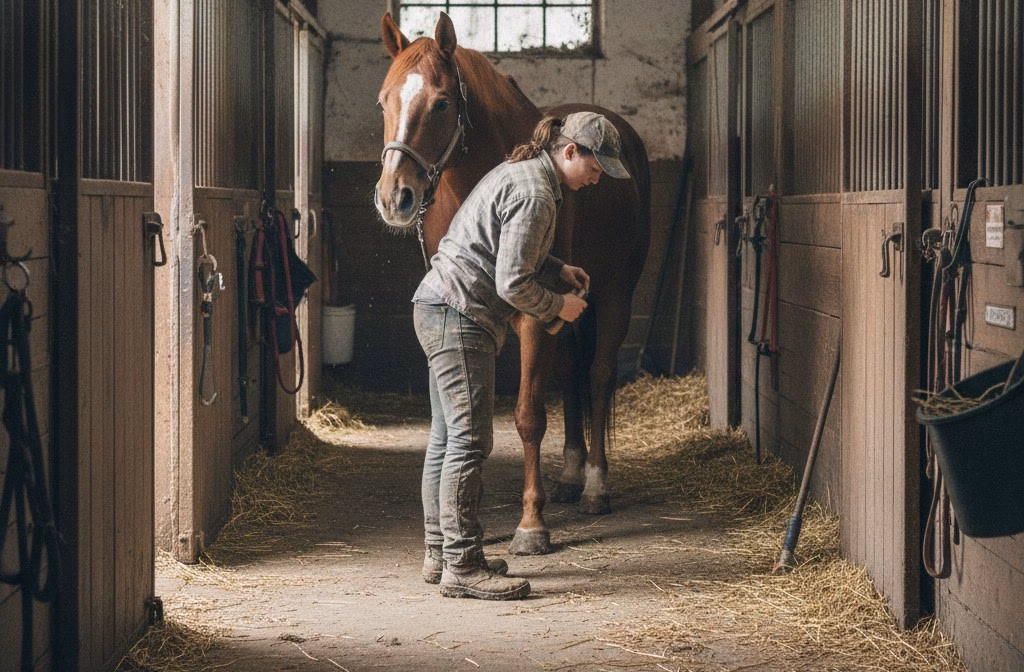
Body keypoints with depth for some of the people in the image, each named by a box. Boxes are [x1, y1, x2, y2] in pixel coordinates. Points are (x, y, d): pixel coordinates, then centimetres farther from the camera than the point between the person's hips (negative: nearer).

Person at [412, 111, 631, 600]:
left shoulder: (520, 173, 16)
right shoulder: (536, 194, -17)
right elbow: (512, 283, -20)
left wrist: (558, 270, 19)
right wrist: (558, 308, -4)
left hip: (439, 308, 11)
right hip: (460, 316, -11)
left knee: (447, 436, 14)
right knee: (469, 440, -10)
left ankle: (439, 554, 20)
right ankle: (462, 565, -9)